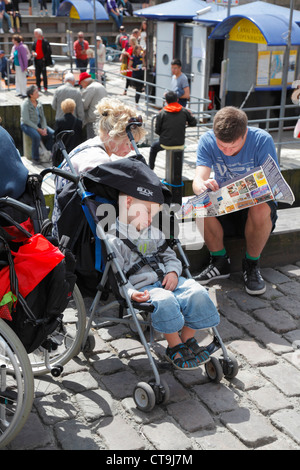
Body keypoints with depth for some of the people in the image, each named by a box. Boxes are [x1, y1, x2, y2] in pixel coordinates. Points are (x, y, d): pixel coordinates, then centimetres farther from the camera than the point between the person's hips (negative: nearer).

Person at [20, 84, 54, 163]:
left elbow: (42, 117, 10)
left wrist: (44, 128, -9)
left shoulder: (39, 104, 7)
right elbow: (26, 120, -18)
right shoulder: (25, 104, -13)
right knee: (37, 136, -35)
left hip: (38, 124, 7)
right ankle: (35, 158, -22)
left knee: (52, 133, -15)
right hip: (27, 125, -7)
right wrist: (38, 129, -21)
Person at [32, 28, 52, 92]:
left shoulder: (45, 42, -11)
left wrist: (45, 58, -14)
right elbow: (33, 49, 21)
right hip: (37, 60, 7)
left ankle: (45, 88, 6)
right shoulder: (35, 41, 9)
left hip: (42, 61, -6)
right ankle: (38, 87, 18)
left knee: (44, 75, -1)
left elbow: (49, 52, -11)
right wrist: (33, 53, 0)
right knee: (37, 75, 10)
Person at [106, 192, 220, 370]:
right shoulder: (114, 241, -3)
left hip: (167, 281, 7)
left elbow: (169, 256, 22)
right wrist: (131, 293, -25)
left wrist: (173, 272, 0)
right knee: (164, 301, -36)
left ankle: (187, 339, 0)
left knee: (197, 293, -19)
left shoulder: (154, 233, 22)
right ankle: (174, 347, -15)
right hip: (143, 288, -6)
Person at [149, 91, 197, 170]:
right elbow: (194, 123, 6)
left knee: (153, 147, 29)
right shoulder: (184, 111, -4)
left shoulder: (162, 113, -9)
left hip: (166, 144, -2)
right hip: (180, 144, 2)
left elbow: (157, 131, -6)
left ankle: (150, 169, 34)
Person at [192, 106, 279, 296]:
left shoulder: (262, 140, -19)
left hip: (255, 204, -2)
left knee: (261, 209, -37)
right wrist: (203, 186, -48)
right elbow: (198, 180, -23)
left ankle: (252, 264, -11)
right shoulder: (207, 141, -11)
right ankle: (220, 262, -7)